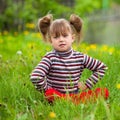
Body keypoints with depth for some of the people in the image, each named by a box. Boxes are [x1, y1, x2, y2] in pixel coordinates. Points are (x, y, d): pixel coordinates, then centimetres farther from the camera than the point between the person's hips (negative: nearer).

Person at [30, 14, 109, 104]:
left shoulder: (80, 57, 4)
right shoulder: (50, 58, -8)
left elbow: (102, 67, 15)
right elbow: (35, 77, -22)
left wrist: (87, 85, 6)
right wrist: (47, 90, -12)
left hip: (75, 95, 4)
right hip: (56, 96, -4)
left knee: (105, 92, -15)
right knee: (50, 94, -40)